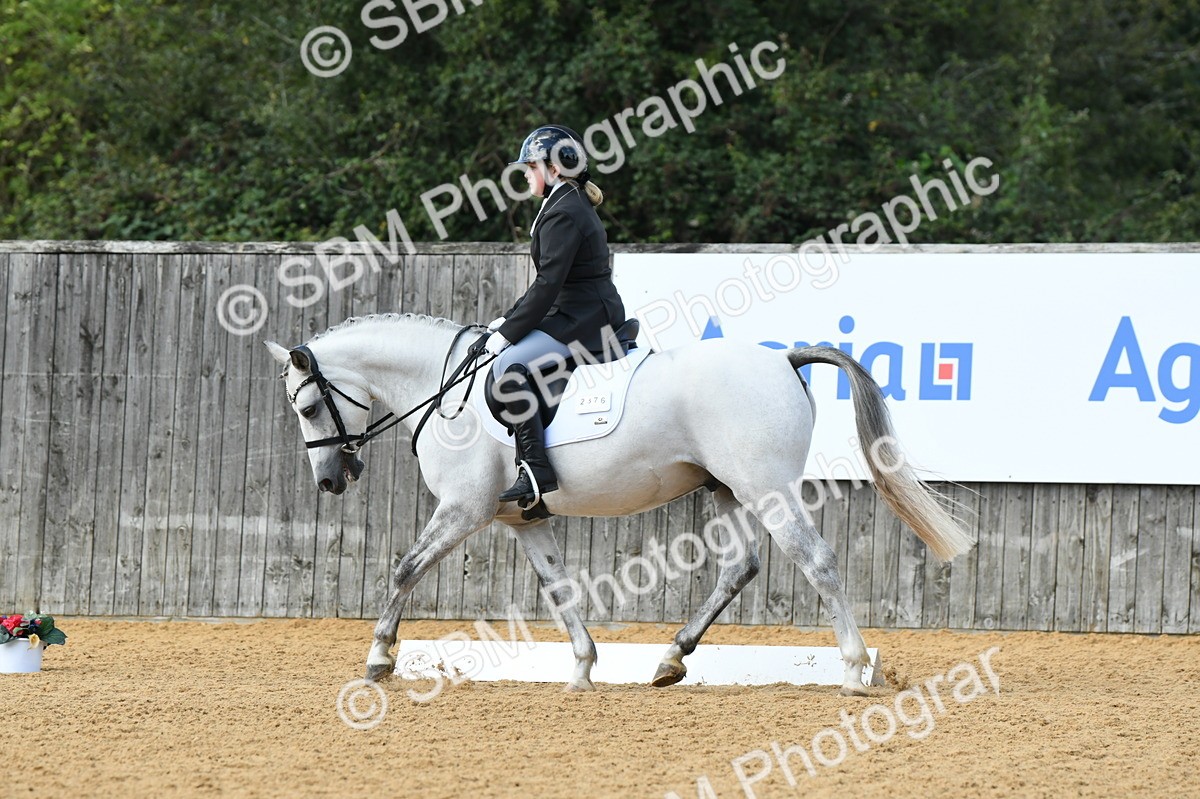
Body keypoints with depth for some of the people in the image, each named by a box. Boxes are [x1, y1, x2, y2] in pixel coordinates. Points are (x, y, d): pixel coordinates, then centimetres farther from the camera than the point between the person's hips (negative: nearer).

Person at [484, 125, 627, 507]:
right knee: (512, 362, 20)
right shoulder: (576, 206, 19)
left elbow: (548, 285, -20)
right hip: (593, 314, 11)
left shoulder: (562, 215, -15)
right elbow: (549, 282, 23)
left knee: (509, 365, -25)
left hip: (584, 318, -11)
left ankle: (536, 469, -33)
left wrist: (508, 332, -16)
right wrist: (510, 319, 16)